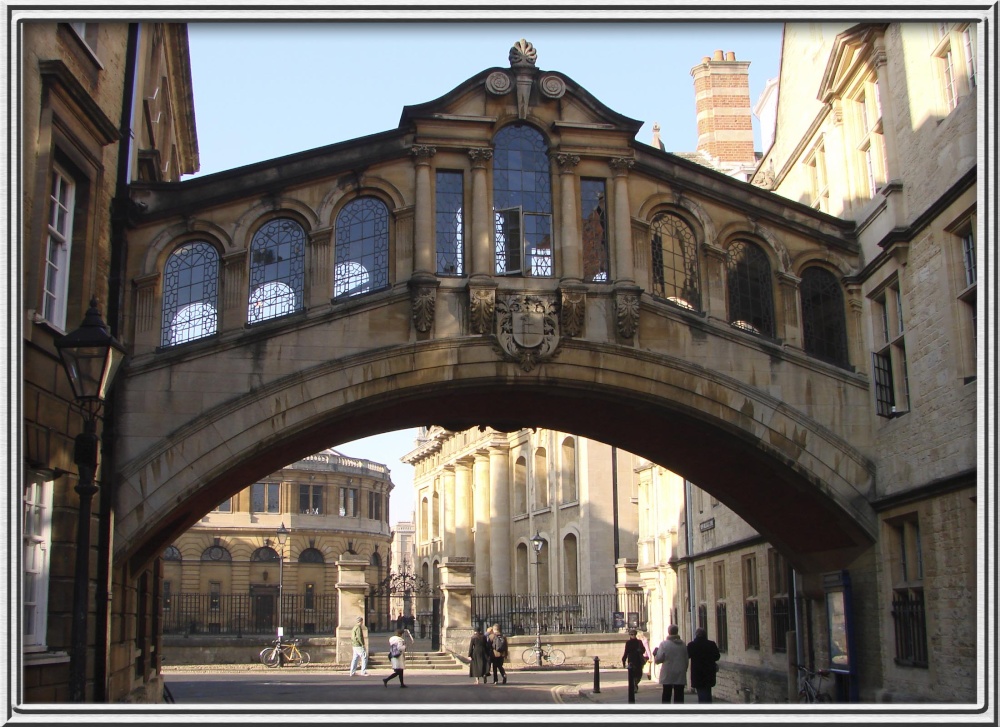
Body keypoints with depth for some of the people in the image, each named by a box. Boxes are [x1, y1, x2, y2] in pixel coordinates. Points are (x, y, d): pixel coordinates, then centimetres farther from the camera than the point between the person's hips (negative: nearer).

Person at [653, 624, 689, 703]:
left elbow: (658, 659, -10)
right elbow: (686, 660, 7)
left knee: (666, 697, 7)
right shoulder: (683, 644, 3)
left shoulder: (664, 644, -9)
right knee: (679, 697, 4)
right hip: (680, 676, 2)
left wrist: (655, 654, 10)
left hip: (667, 675, -2)